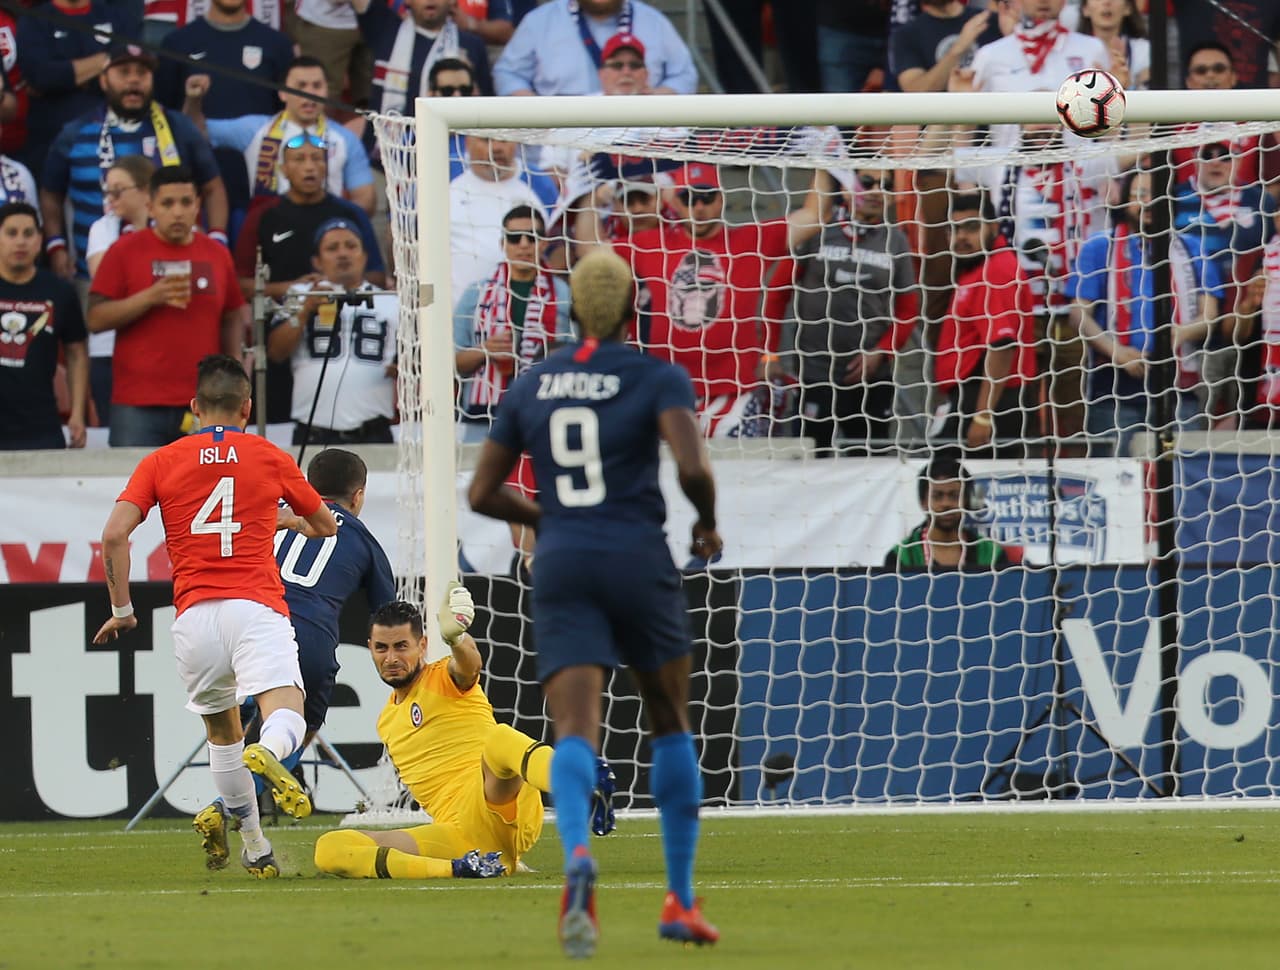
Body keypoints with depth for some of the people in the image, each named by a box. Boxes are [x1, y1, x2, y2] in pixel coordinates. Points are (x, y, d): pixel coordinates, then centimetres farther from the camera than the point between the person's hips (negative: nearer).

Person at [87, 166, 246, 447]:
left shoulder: (217, 255, 11)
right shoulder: (124, 252, 2)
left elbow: (233, 319, 19)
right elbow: (96, 319, -3)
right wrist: (150, 297, -15)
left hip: (203, 405, 3)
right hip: (138, 407, -3)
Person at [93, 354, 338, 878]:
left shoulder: (161, 462, 12)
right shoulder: (271, 459, 13)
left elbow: (114, 534, 0)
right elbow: (325, 525, 28)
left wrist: (121, 609, 10)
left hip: (194, 615, 2)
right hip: (256, 608, -2)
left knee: (222, 731, 21)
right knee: (286, 712, -18)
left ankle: (254, 847, 22)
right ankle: (268, 753, -53)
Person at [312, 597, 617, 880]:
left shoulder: (444, 679, 7)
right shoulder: (386, 722, 26)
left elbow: (469, 664, -20)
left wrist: (455, 638, -45)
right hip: (457, 835, 5)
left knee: (498, 738, -39)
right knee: (329, 849, -15)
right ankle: (456, 869, -30)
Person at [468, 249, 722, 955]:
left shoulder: (530, 386, 10)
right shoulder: (658, 379, -2)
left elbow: (482, 493, 12)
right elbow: (692, 467, -17)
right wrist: (707, 524, 3)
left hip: (562, 569, 2)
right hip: (638, 563, -2)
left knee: (575, 732, -11)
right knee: (670, 724, 19)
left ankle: (576, 855, -43)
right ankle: (680, 900, 19)